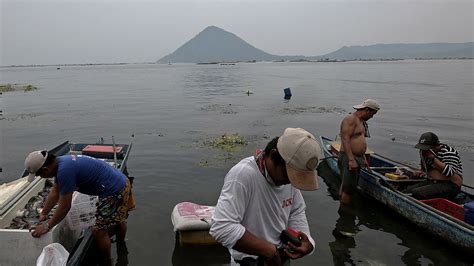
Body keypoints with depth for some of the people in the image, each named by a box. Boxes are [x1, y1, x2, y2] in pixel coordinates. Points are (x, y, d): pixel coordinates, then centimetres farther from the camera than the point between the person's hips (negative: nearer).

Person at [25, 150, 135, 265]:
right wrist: (43, 214, 21)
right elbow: (54, 193, 17)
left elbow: (64, 207, -18)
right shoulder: (60, 162, 4)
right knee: (117, 220, 29)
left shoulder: (65, 170, -26)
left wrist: (47, 226, -6)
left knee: (99, 232, 0)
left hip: (115, 192, -10)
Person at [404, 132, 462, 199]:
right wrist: (424, 173, 7)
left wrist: (434, 158, -24)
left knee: (416, 193, -30)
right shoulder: (424, 152, 12)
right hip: (432, 182, 8)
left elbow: (450, 173, -25)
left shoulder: (448, 152, -12)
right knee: (405, 192, -14)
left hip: (449, 186, -8)